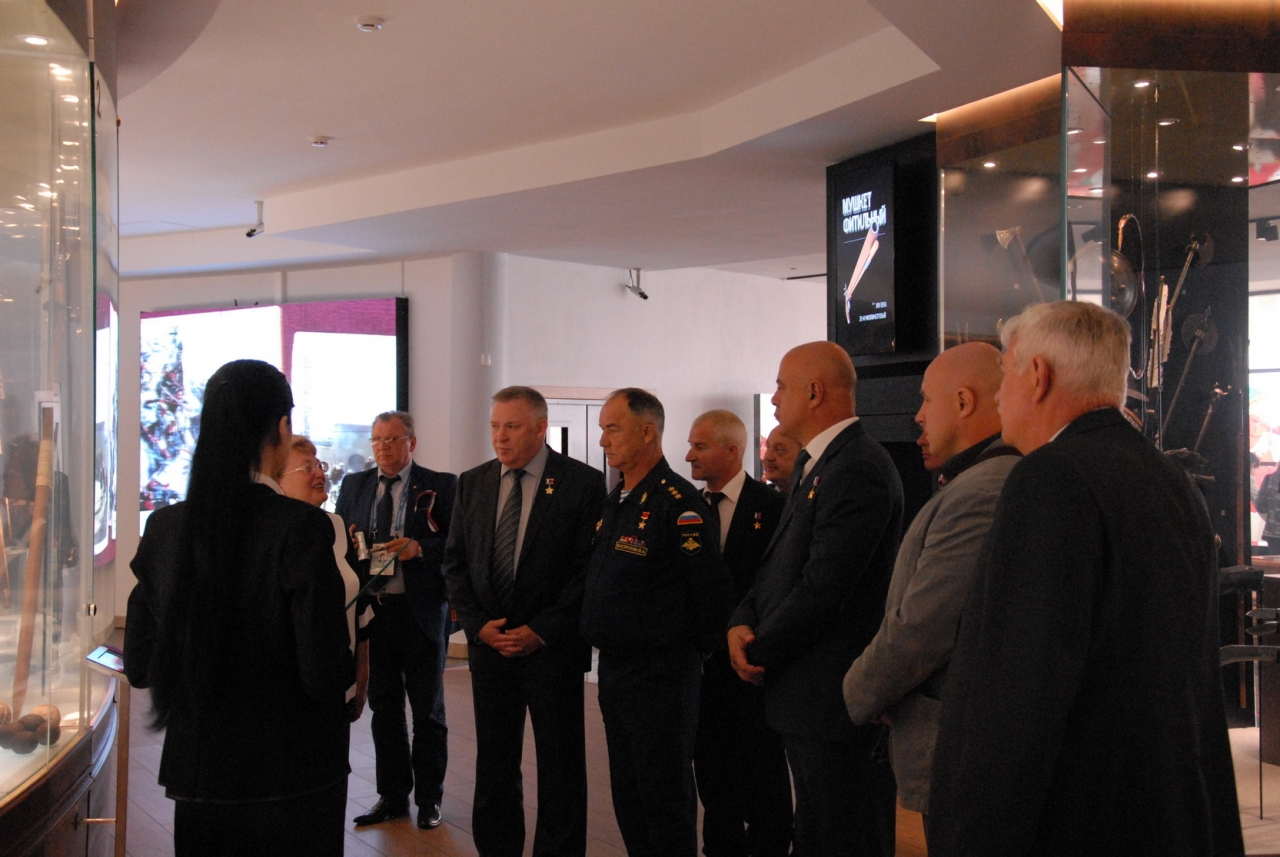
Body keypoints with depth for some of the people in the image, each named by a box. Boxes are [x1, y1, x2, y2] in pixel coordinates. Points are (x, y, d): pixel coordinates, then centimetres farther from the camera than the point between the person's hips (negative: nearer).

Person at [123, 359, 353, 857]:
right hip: (292, 776, -4)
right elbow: (325, 673, -19)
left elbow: (139, 667, 3)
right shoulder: (303, 527, -18)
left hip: (196, 775, 4)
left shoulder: (165, 527, -4)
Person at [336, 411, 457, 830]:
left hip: (420, 610, -4)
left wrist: (418, 548, -22)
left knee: (427, 709, 7)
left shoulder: (441, 486, -2)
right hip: (371, 608, 4)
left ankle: (429, 798, 19)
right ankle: (392, 795, 24)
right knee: (384, 707, 12)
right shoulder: (353, 485, 11)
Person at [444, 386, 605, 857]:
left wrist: (542, 632, -13)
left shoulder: (583, 482, -6)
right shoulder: (472, 483, 9)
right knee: (493, 765, 10)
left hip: (553, 647, -4)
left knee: (560, 766, 5)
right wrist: (478, 624, -3)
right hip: (489, 643, 4)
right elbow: (455, 562, 11)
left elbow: (589, 568, -10)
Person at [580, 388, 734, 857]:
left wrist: (698, 648, -8)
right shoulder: (613, 502, 11)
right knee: (627, 797, 17)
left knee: (665, 800, 2)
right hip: (612, 669, 9)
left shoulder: (677, 503, -16)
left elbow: (711, 589, -19)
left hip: (660, 675, -9)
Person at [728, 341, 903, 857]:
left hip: (837, 700, -10)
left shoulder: (858, 470, -19)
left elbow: (823, 587, -23)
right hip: (806, 697, 10)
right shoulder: (813, 464, 14)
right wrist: (742, 624, -1)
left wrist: (758, 653, -11)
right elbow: (779, 562, 17)